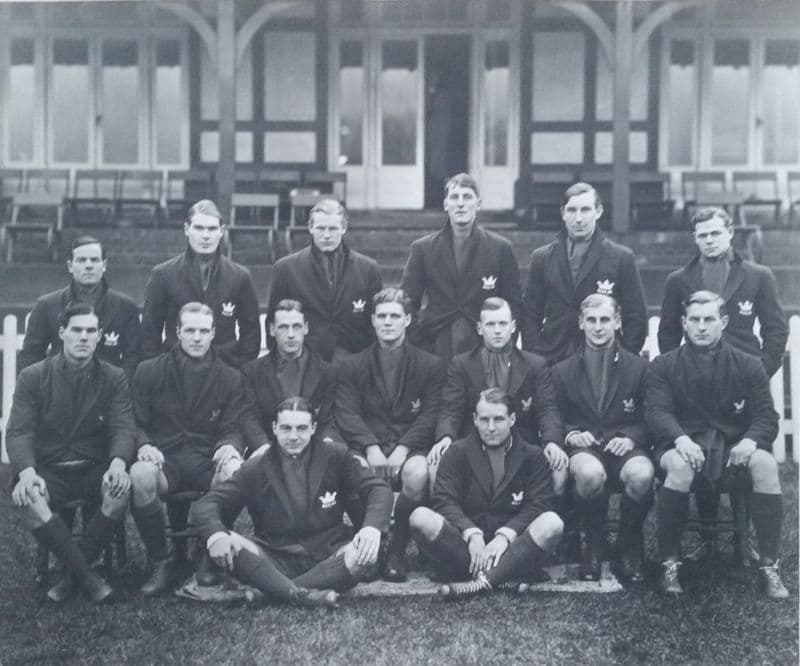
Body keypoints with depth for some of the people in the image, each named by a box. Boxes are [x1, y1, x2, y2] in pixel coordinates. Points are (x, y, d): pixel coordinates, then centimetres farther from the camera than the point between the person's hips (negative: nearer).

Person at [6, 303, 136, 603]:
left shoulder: (114, 378, 5)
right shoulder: (33, 377, 3)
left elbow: (123, 429, -5)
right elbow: (18, 432, -6)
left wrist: (118, 463, -30)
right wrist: (27, 473, -27)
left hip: (95, 469, 0)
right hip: (48, 470, 0)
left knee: (121, 488, -33)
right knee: (25, 497, -34)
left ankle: (73, 573, -15)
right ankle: (86, 575, -24)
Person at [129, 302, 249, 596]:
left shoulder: (230, 378, 12)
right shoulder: (149, 371, 10)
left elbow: (232, 428, 9)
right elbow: (136, 422, 10)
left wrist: (229, 445, -16)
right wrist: (144, 445, -13)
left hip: (208, 460, 0)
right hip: (164, 458, 0)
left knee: (235, 471, -36)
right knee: (140, 475, -36)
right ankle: (160, 563, -15)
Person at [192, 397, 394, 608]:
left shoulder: (335, 456, 5)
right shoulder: (255, 468, 4)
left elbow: (378, 488, 1)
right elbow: (208, 503, 0)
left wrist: (372, 527, -21)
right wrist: (215, 534, -25)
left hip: (327, 555, 1)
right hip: (275, 561, 0)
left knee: (365, 554, -31)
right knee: (230, 545, -27)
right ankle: (301, 595, -34)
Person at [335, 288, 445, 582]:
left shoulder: (430, 366, 12)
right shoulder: (350, 367, 15)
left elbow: (430, 416, 2)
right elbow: (346, 414, 2)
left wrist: (403, 448, -15)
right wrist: (370, 447, -17)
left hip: (411, 448, 0)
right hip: (367, 447, 1)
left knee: (417, 472, -36)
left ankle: (397, 549, -14)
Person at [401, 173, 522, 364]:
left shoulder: (500, 248, 3)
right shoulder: (423, 248, 5)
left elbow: (513, 303, 6)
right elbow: (409, 303, 7)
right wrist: (410, 347, -1)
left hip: (484, 348, 0)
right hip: (434, 347, 1)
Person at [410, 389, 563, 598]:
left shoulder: (532, 456, 11)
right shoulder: (458, 452, 11)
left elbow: (539, 504, 0)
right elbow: (444, 500, 0)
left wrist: (505, 535, -17)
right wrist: (472, 534, -19)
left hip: (511, 550, 0)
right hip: (464, 545, 0)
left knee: (552, 524, -29)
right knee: (421, 518, -26)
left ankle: (483, 581, -36)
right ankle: (493, 578, -30)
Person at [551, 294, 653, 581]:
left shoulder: (639, 367, 11)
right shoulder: (562, 371, 13)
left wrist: (631, 438, -11)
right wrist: (571, 435, -9)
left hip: (626, 448, 0)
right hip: (584, 449, 0)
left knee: (642, 475, -37)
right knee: (590, 473, -38)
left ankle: (629, 545, -7)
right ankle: (592, 543, -9)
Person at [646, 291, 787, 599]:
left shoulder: (748, 366, 9)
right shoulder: (664, 365, 7)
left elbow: (767, 417, 3)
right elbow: (656, 411, -6)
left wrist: (751, 439, -20)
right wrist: (681, 439, -27)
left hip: (734, 447, 2)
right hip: (684, 444, -1)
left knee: (766, 463, -31)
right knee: (679, 465, -37)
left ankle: (769, 566, -23)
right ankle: (669, 563, -24)